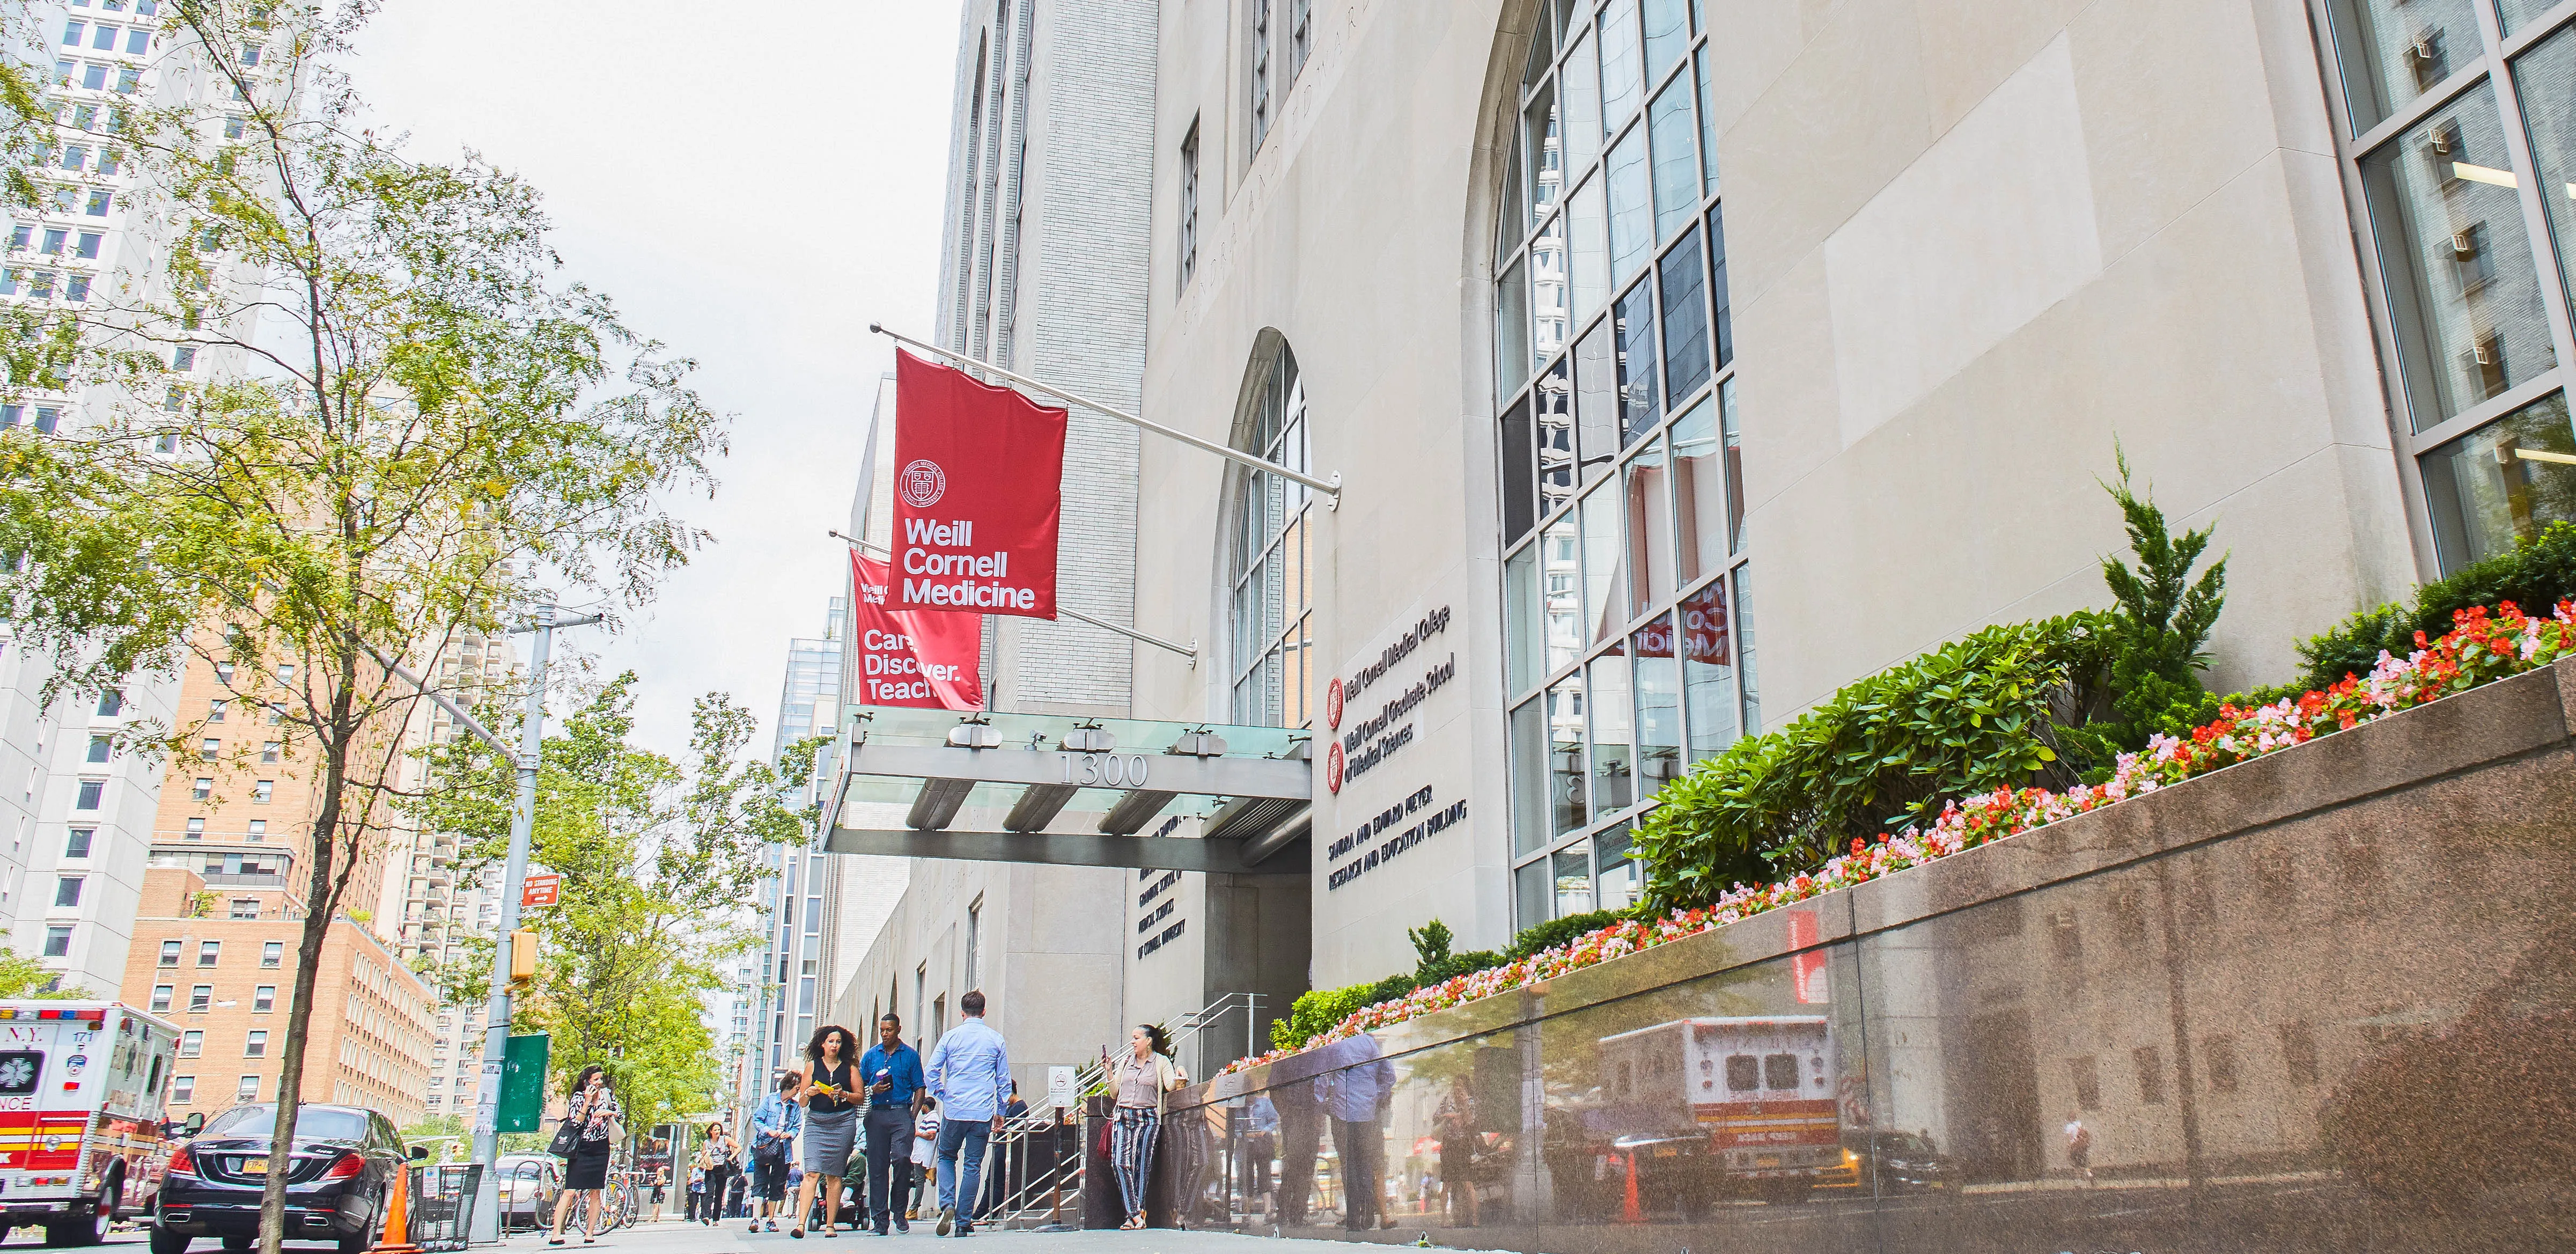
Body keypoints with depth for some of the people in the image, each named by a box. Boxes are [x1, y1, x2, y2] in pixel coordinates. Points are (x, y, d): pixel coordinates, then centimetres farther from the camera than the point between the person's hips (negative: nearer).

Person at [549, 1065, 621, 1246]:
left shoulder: (607, 1094, 7)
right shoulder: (579, 1097, -3)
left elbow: (619, 1114, 16)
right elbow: (576, 1123, -12)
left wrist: (609, 1112, -4)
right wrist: (587, 1102, -17)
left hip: (601, 1149, 3)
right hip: (581, 1150, -3)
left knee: (596, 1192, 2)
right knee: (570, 1192, -11)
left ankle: (589, 1234, 8)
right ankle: (556, 1235, -11)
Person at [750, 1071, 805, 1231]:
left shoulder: (796, 1107, 11)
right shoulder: (769, 1099, 1)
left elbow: (797, 1126, 9)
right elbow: (757, 1119, -2)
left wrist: (790, 1134, -13)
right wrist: (768, 1131, -18)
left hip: (784, 1149, 3)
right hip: (765, 1146, -3)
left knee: (777, 1186, 5)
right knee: (760, 1183, -9)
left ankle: (771, 1220, 10)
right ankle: (756, 1218, -12)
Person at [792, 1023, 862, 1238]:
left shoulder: (850, 1067, 10)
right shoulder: (812, 1065, 11)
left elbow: (860, 1097, 8)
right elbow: (801, 1100, 11)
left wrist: (843, 1094, -9)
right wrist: (809, 1093, -10)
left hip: (843, 1123, 0)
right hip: (816, 1122, 0)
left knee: (834, 1175, 1)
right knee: (812, 1172, -13)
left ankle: (830, 1225, 4)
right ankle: (800, 1224, -20)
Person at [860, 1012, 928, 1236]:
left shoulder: (911, 1055, 10)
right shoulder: (870, 1055, 16)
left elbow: (919, 1089, 8)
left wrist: (913, 1115, -4)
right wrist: (873, 1090, -5)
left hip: (902, 1113, -2)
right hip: (877, 1114, 2)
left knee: (902, 1158, -18)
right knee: (877, 1166, 0)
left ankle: (900, 1212, -3)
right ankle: (880, 1219, 5)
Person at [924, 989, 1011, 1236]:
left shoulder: (950, 1037, 1)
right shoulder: (996, 1039, 4)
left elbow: (931, 1070, -3)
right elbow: (1004, 1080, 8)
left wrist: (943, 1096, 9)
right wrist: (1000, 1112, 16)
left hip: (954, 1110, 0)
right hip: (983, 1113, 0)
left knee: (946, 1157, 17)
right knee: (973, 1165, 6)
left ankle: (947, 1205, -6)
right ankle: (964, 1222, 6)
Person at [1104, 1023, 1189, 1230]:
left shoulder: (1161, 1062, 8)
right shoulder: (1126, 1062, 20)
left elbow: (1170, 1087, -5)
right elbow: (1115, 1091, 20)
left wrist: (1177, 1080, -25)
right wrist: (1109, 1071, 8)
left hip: (1147, 1118, -3)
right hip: (1123, 1116, 4)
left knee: (1140, 1166, -8)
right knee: (1121, 1163, -12)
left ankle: (1134, 1215, -1)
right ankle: (1136, 1215, -12)